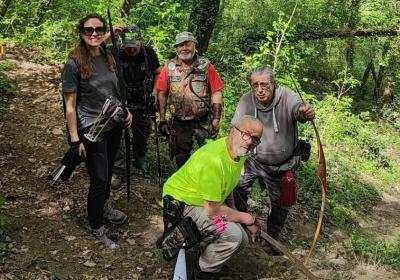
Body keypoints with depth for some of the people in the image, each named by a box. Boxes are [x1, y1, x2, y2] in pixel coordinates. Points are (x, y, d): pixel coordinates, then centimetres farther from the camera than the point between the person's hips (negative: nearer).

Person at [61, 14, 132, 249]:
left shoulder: (108, 58, 2)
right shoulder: (74, 64, -16)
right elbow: (70, 105, -15)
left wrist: (125, 110, 5)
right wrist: (75, 140, -17)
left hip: (114, 125, 6)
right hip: (91, 130, -6)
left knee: (108, 170, 21)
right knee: (99, 179, -2)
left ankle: (105, 207, 46)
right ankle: (97, 228, 17)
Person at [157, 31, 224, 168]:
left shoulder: (206, 67, -5)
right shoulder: (169, 68, 0)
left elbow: (216, 93, -6)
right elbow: (162, 94, 3)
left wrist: (216, 119, -11)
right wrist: (162, 120, 0)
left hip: (204, 122, -2)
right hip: (179, 123, 2)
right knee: (181, 157, 14)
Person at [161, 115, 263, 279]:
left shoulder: (240, 152, -3)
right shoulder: (213, 160, -33)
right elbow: (212, 211, -29)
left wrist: (235, 214, 5)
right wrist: (248, 219, -16)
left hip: (203, 202, 10)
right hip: (181, 205, -10)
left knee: (241, 240, 5)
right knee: (233, 235, -25)